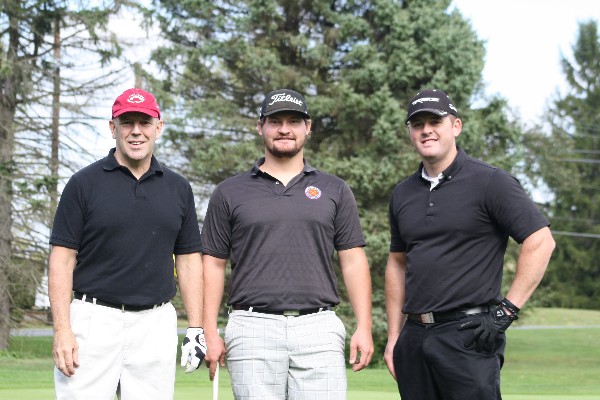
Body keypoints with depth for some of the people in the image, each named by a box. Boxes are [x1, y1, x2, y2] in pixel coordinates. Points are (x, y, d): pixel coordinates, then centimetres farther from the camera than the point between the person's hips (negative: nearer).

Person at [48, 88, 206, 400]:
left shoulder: (178, 188, 11)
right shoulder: (84, 183, 1)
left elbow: (188, 259, 13)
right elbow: (62, 259, -2)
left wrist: (196, 329, 6)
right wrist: (62, 330, -11)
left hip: (156, 325, 3)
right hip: (94, 320, -3)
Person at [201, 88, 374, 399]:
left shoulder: (334, 190, 13)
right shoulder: (229, 193, 11)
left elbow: (353, 261, 10)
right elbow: (213, 264, 10)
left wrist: (364, 327, 0)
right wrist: (210, 332, 1)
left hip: (318, 329, 0)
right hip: (253, 330, 0)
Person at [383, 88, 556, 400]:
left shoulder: (489, 181, -4)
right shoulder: (402, 193, 15)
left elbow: (541, 241, -9)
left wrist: (507, 310, -13)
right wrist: (393, 338, 16)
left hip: (468, 336, -6)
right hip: (414, 337, 6)